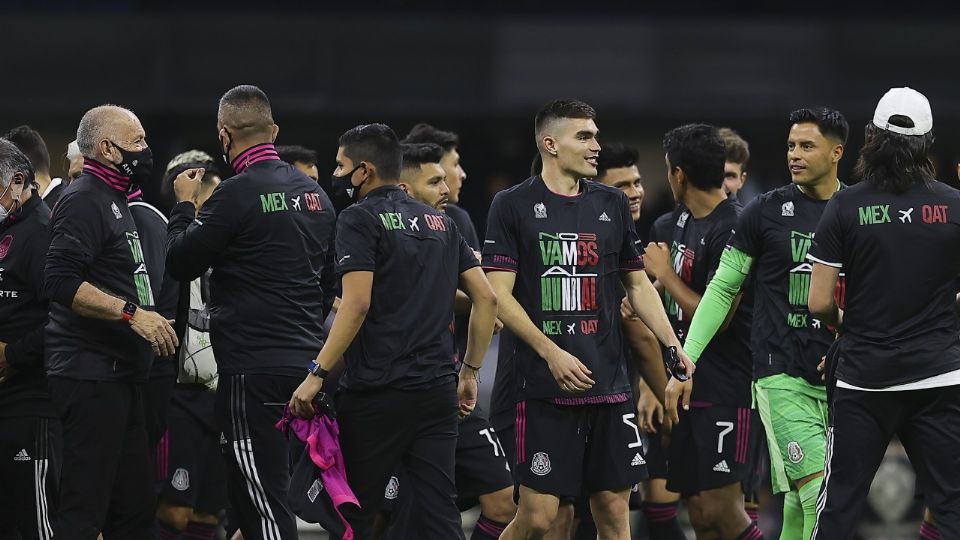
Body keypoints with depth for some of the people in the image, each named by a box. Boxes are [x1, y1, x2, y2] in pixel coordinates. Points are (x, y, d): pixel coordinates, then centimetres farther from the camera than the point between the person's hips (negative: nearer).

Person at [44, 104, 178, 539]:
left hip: (118, 375, 11)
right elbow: (61, 281, -24)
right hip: (92, 376, -11)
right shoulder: (84, 201, -12)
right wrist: (131, 313, -25)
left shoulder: (113, 201, 21)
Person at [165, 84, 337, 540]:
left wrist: (184, 206, 10)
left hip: (254, 367, -8)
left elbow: (180, 263, -6)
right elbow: (329, 283, 19)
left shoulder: (237, 194, -13)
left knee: (264, 502, -6)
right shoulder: (313, 193, 12)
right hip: (306, 359, 8)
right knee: (246, 492, 18)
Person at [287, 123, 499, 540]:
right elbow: (486, 298, 14)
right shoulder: (441, 223, 16)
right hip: (438, 389, 6)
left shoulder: (360, 220, -5)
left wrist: (317, 373, -16)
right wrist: (470, 370, 20)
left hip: (377, 392, -6)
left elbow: (357, 304, -17)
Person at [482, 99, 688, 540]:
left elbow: (638, 285, 19)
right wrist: (552, 353, -14)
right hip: (545, 387, -5)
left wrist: (674, 348, 6)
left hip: (609, 383, 5)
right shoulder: (513, 206, -1)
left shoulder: (612, 205, 13)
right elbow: (499, 295, -6)